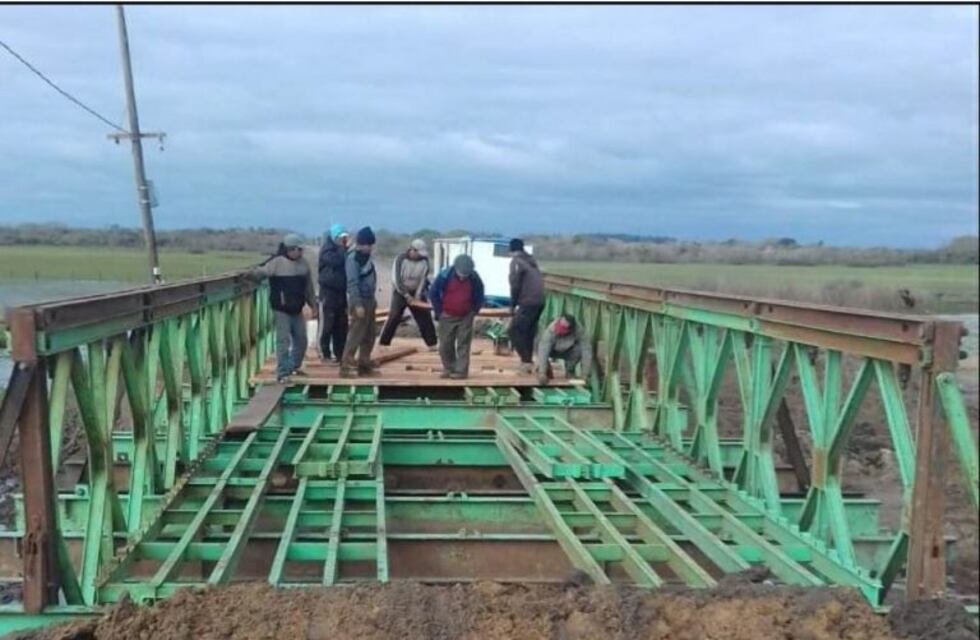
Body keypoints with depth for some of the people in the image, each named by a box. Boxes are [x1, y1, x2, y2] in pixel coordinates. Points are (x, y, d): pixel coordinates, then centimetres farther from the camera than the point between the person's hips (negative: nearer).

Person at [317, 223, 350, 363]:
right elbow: (335, 261, -26)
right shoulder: (327, 250, -7)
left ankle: (339, 353, 14)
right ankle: (325, 354, 1)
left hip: (341, 291, 7)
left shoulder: (341, 251, 15)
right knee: (327, 324, -5)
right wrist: (344, 248, -17)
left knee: (341, 325, 8)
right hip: (328, 290, -7)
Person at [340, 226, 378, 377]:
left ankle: (364, 365, 22)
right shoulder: (353, 258, -16)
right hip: (360, 301, -9)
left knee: (369, 336, 13)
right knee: (356, 335, -8)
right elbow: (352, 283, -21)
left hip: (369, 300, 9)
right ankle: (345, 366, -5)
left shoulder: (366, 256, 10)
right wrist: (357, 304, -24)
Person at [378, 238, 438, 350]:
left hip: (416, 293, 3)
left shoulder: (424, 260, -7)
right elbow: (396, 280, -18)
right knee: (394, 318, -8)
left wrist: (418, 295, -16)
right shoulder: (400, 259, -16)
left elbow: (423, 279, -7)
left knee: (425, 318, 1)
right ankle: (383, 343, -1)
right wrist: (406, 295, -20)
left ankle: (432, 344, 9)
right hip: (400, 292, -3)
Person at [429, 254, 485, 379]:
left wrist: (474, 310, 2)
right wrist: (439, 311, -4)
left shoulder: (475, 278, -10)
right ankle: (448, 368, 18)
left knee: (463, 344, -1)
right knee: (445, 344, 4)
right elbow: (433, 293, -5)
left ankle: (461, 370, 4)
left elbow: (479, 295, 8)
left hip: (466, 317, 0)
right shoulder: (445, 275, -15)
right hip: (447, 316, 0)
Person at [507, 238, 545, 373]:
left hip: (529, 302, -8)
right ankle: (526, 361, 19)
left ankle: (526, 361, -7)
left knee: (515, 331, -2)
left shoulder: (516, 261, -3)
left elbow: (515, 285, -8)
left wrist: (513, 305, 2)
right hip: (540, 301, 8)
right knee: (528, 332, 17)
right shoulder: (531, 261, 20)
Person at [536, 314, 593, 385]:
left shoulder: (578, 330, -34)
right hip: (553, 351, -1)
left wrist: (585, 373, -39)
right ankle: (547, 370, -5)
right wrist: (542, 373, -54)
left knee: (579, 349, -31)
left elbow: (586, 350, -35)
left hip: (567, 352, 1)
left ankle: (569, 370, -3)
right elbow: (543, 351, -46)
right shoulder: (550, 330, -39)